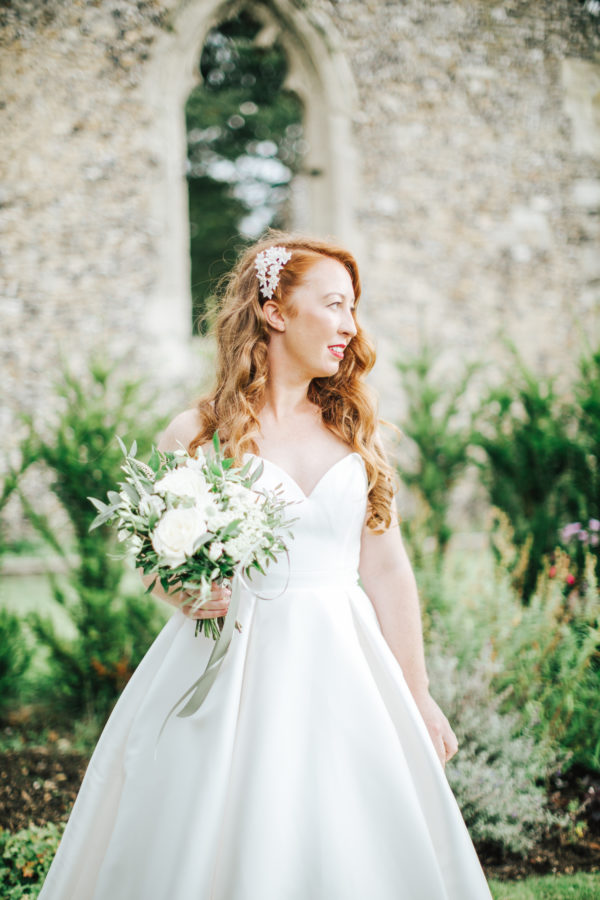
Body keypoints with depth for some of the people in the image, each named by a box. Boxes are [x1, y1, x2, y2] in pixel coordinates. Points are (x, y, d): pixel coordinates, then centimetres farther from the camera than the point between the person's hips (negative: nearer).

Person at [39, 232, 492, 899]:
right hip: (230, 672, -3)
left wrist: (418, 698, 10)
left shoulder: (355, 431, 8)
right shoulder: (196, 434, -2)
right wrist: (186, 595, -16)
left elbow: (386, 571, 9)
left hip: (341, 669, 3)